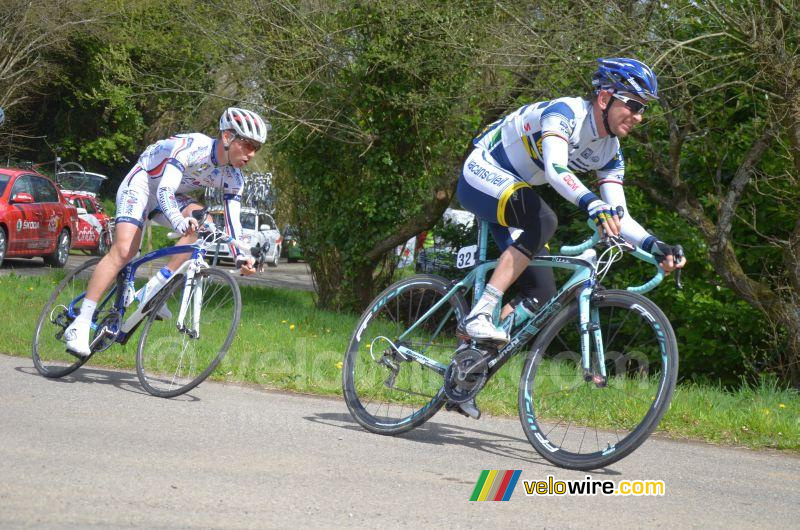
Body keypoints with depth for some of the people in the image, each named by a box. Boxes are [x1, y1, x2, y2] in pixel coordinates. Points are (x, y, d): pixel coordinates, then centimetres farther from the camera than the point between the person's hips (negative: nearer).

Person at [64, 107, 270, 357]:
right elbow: (165, 191, -42)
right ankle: (80, 325, -23)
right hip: (142, 183, -7)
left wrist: (241, 257, -27)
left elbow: (232, 222, -9)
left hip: (171, 194, 7)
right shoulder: (193, 146, -32)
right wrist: (179, 221, -60)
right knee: (124, 251, -23)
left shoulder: (234, 179, -11)